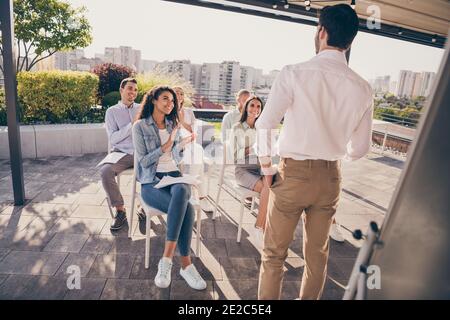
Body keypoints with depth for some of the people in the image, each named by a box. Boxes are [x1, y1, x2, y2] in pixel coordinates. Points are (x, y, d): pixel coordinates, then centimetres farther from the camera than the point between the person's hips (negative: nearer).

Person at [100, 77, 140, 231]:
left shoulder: (142, 109, 14)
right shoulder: (112, 111, 8)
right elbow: (113, 139, -4)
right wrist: (132, 125, -12)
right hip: (121, 154, -1)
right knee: (105, 171, -30)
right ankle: (120, 210, -11)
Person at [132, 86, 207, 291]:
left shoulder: (173, 125, 17)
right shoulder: (140, 126, 2)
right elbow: (143, 161, -5)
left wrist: (183, 144, 1)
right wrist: (165, 146, -10)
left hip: (174, 176, 4)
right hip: (151, 182, -3)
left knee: (181, 192, -35)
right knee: (186, 208, -32)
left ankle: (166, 260, -31)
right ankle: (186, 266, -22)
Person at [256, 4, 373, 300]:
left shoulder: (294, 74, -13)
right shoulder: (362, 88, -1)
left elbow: (264, 124, -12)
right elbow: (361, 148, 6)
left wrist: (265, 159, 5)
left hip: (294, 174, -4)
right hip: (332, 177, 5)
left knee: (274, 253, 13)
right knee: (318, 253, 22)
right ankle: (309, 298, 43)